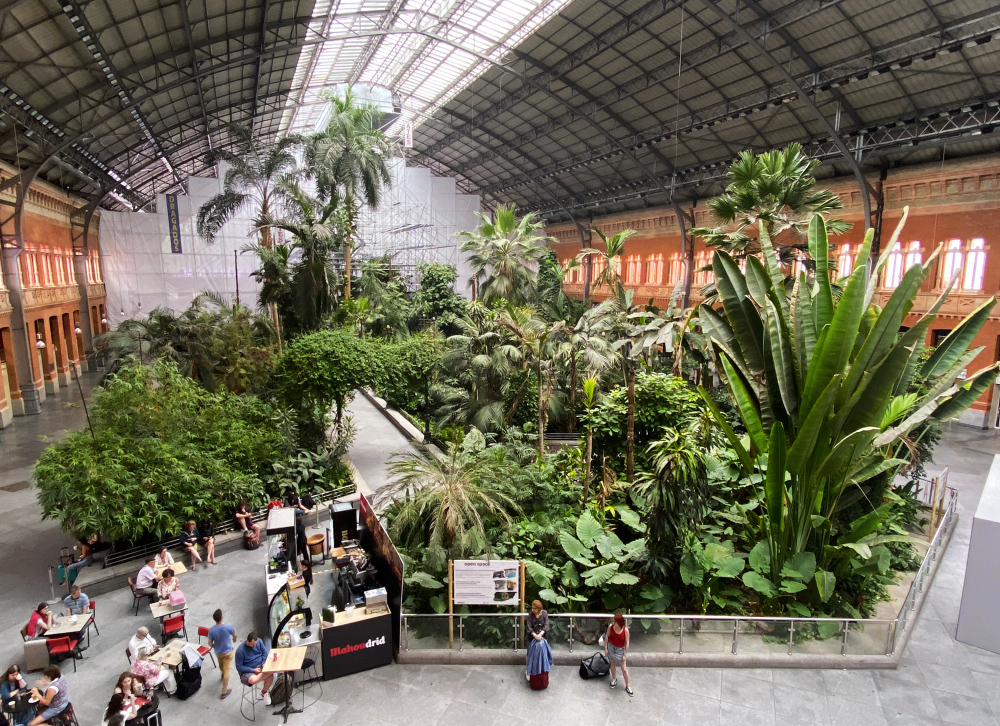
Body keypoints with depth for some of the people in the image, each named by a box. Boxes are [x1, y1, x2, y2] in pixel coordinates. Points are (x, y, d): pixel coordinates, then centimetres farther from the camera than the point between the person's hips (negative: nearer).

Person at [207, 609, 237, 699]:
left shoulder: (211, 630, -22)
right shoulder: (228, 626, -25)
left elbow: (210, 643, -10)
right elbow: (234, 634, -5)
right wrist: (234, 640, 19)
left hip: (218, 652, 3)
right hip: (227, 652, -3)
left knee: (221, 666, 31)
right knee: (226, 671, 6)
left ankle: (223, 675, 60)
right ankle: (224, 691, 9)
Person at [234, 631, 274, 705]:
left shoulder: (259, 641, -7)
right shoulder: (240, 651, -18)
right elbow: (239, 667, -13)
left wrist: (264, 663, -11)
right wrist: (253, 670, -21)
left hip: (260, 667, 4)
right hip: (247, 671, -4)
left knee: (271, 676, -25)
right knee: (252, 680, -39)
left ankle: (264, 692, 4)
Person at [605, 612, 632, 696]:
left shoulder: (625, 630, -26)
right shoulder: (610, 626, -20)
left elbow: (627, 642, -15)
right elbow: (607, 637, -5)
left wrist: (625, 654, -10)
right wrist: (605, 648, -3)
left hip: (620, 649, -2)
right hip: (611, 647, 2)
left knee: (624, 669, 5)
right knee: (612, 664, 21)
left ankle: (627, 686, 23)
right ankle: (614, 679, 46)